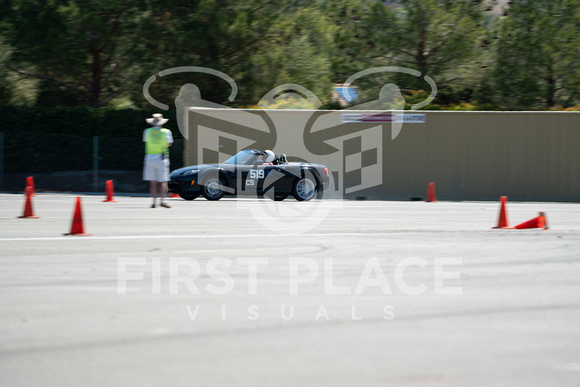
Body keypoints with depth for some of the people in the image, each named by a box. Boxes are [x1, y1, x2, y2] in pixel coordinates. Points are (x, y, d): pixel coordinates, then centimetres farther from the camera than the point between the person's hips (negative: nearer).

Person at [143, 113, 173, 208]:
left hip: (150, 157, 2)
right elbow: (169, 143, 8)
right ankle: (162, 200, -14)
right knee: (163, 181, 0)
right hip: (161, 158, -2)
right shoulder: (166, 132, -4)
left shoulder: (147, 131, 1)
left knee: (153, 182, 5)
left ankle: (154, 201, 2)